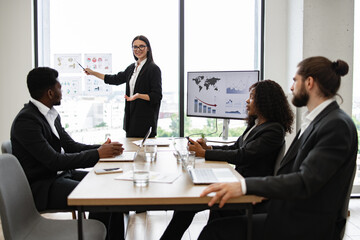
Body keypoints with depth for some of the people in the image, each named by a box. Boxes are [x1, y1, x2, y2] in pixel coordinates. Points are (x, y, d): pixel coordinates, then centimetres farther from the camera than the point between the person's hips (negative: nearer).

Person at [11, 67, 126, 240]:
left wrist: (102, 148, -5)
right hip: (42, 187, -9)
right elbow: (54, 161, -25)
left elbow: (71, 145, 10)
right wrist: (97, 154, -23)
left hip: (62, 174, 9)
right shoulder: (26, 120, -20)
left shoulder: (52, 115, 8)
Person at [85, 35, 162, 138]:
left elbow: (157, 96, -11)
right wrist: (93, 73, 31)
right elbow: (116, 79, 27)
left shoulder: (153, 69, -7)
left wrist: (139, 95, -25)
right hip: (131, 117, 7)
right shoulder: (132, 68, 15)